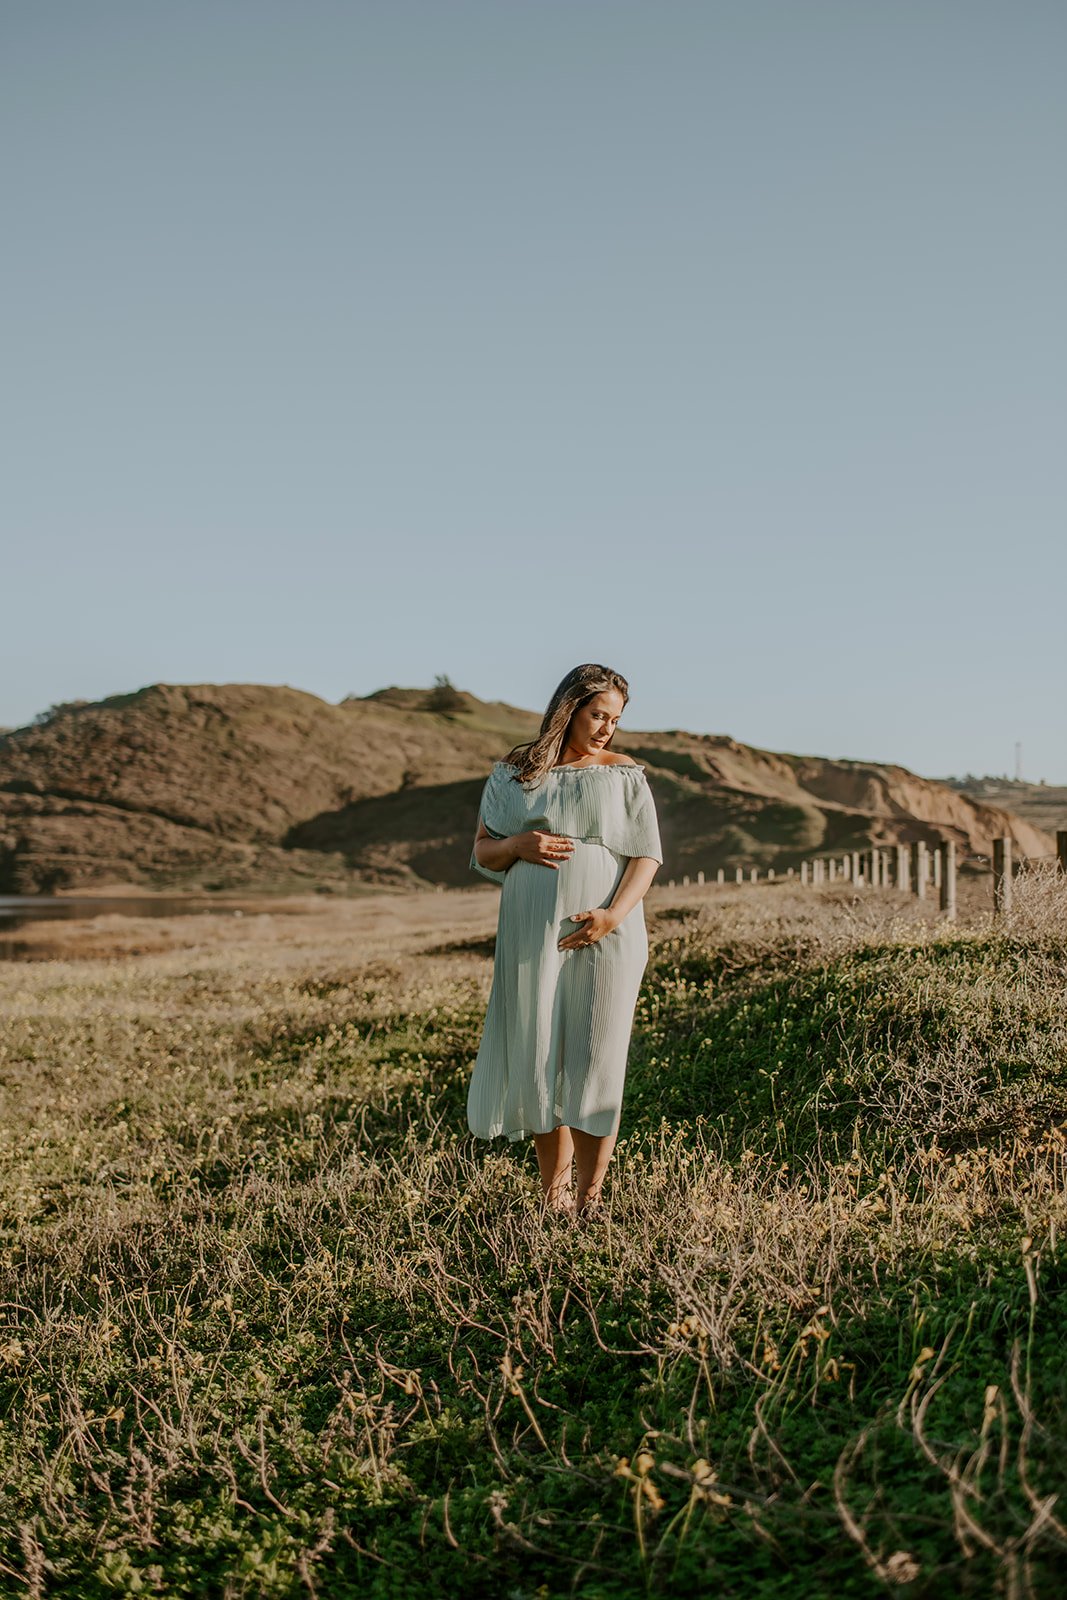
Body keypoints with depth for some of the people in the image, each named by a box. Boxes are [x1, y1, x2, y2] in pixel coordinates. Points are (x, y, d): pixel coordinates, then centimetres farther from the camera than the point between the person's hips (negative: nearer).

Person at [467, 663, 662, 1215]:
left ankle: (589, 1199, 3)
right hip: (533, 935, 2)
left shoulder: (624, 775, 5)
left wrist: (613, 914, -16)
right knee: (539, 1060, 4)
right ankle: (554, 1194, 14)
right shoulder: (514, 773, 9)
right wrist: (518, 846, -11)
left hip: (605, 935, -1)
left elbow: (647, 856, 0)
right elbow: (482, 852, 11)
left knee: (593, 1062, -4)